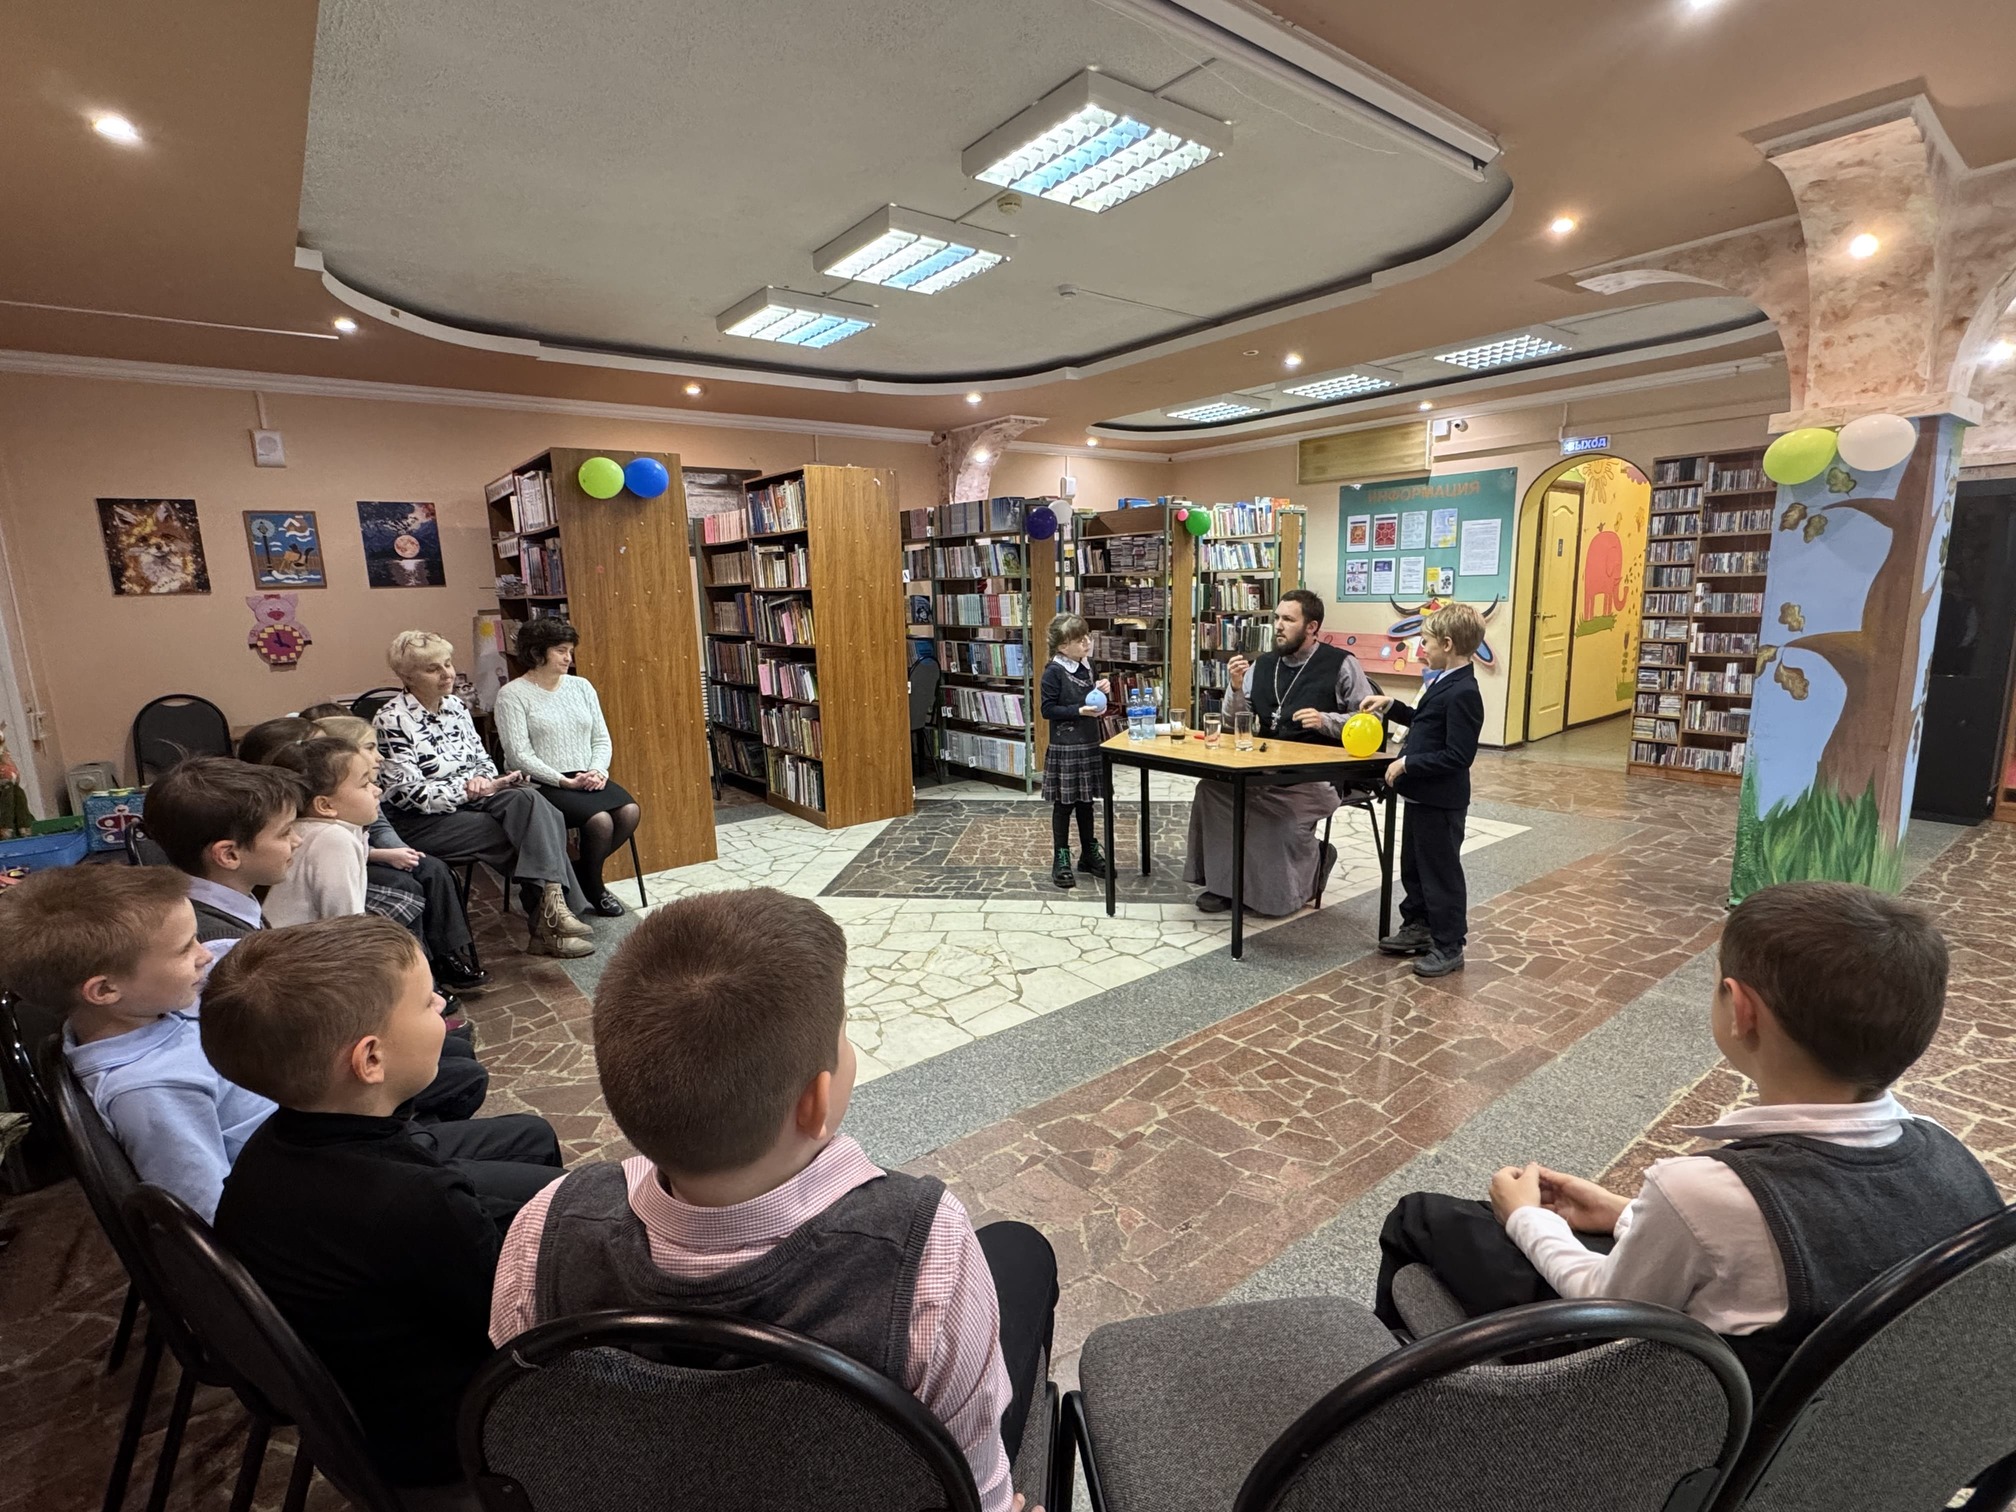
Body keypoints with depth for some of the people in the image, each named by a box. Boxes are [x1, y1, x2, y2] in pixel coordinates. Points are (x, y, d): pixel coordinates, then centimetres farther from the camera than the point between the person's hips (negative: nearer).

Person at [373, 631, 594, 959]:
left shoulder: (455, 706, 11)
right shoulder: (392, 720, -10)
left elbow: (483, 759, 17)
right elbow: (405, 794, -15)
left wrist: (485, 780, -6)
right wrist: (468, 789, -19)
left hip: (471, 801, 6)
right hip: (427, 822, -6)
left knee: (527, 799, -25)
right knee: (532, 829, -25)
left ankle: (549, 916, -28)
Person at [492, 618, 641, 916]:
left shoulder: (581, 686, 12)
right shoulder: (512, 694, -5)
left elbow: (602, 739, 12)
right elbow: (518, 754, -13)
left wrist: (598, 771, -8)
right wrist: (565, 781, -19)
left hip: (588, 778, 6)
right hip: (543, 784, -5)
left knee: (629, 811, -22)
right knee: (599, 820, -28)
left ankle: (584, 872, 4)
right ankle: (592, 887, 2)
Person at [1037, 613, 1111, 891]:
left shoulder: (1086, 667, 8)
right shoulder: (1054, 672, -13)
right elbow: (1047, 709, -15)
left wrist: (1102, 691, -1)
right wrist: (1079, 711, -22)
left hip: (1089, 744, 7)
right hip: (1065, 747, -7)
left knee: (1086, 801, 16)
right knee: (1064, 804, 2)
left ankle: (1089, 853, 28)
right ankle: (1061, 859, 13)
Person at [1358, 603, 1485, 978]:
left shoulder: (1463, 693, -22)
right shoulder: (1445, 683, 8)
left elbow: (1458, 755, -26)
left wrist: (1407, 764, -23)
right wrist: (1391, 706, 17)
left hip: (1441, 802, -10)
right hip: (1421, 795, 10)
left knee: (1441, 871, 2)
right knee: (1412, 865, 21)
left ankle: (1449, 946, 16)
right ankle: (1416, 927, 36)